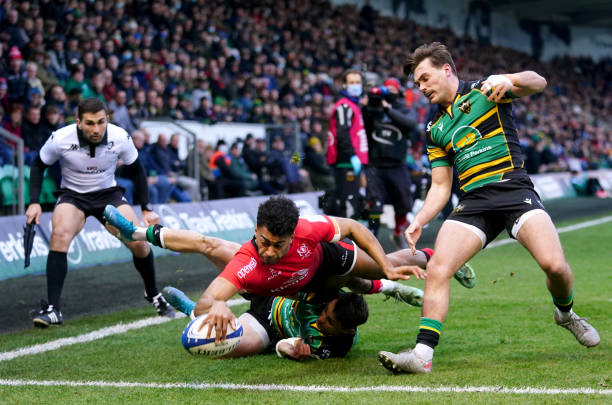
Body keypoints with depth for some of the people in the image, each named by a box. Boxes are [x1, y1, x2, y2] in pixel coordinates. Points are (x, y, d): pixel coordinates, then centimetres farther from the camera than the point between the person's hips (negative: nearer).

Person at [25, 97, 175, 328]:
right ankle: (52, 309, -27)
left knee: (139, 242, -15)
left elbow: (136, 170, 1)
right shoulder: (60, 139, -22)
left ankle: (153, 295, 16)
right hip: (72, 196, -1)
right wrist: (34, 203, -13)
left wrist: (146, 209, 0)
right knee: (60, 234, -31)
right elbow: (38, 166, -3)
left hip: (109, 193, 1)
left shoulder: (120, 137, -18)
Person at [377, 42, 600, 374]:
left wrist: (505, 80, -32)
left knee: (554, 264, -21)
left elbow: (538, 83, -10)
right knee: (436, 269, -17)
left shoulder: (483, 91, 6)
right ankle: (423, 354, -16)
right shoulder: (435, 128, 20)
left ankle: (566, 313, 13)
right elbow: (440, 186, 20)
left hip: (514, 190, -4)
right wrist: (419, 221, 3)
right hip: (473, 203, 4)